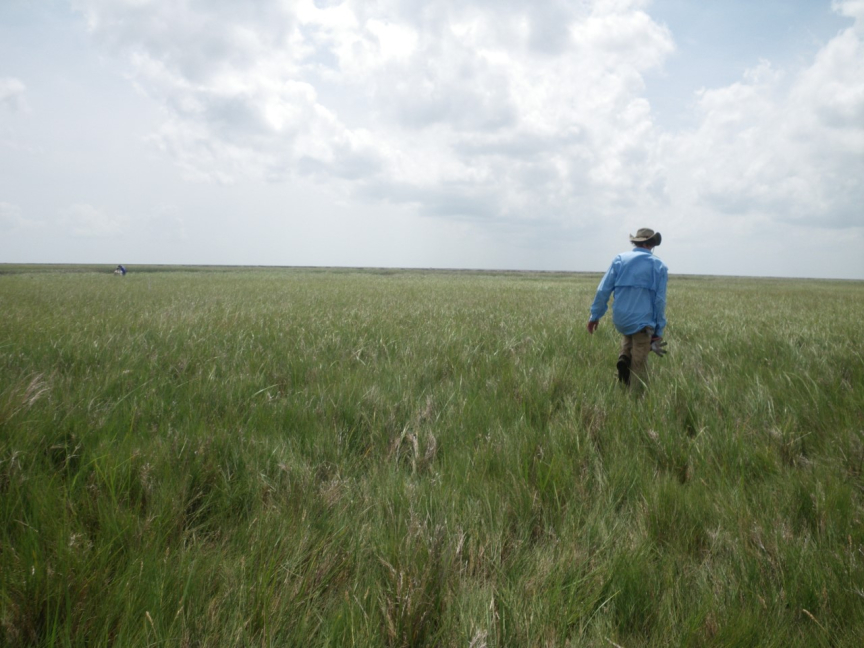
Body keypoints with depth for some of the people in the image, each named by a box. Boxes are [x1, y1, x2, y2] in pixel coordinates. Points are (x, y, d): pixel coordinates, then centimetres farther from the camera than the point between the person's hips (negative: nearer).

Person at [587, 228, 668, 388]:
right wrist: (659, 331, 4)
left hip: (620, 320, 2)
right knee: (638, 366, 7)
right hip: (643, 320, -2)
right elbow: (660, 301, -1)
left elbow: (603, 290, -2)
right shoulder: (659, 266, 1)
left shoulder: (619, 259, 3)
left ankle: (624, 358, 7)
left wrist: (595, 315, 7)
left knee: (629, 336, 33)